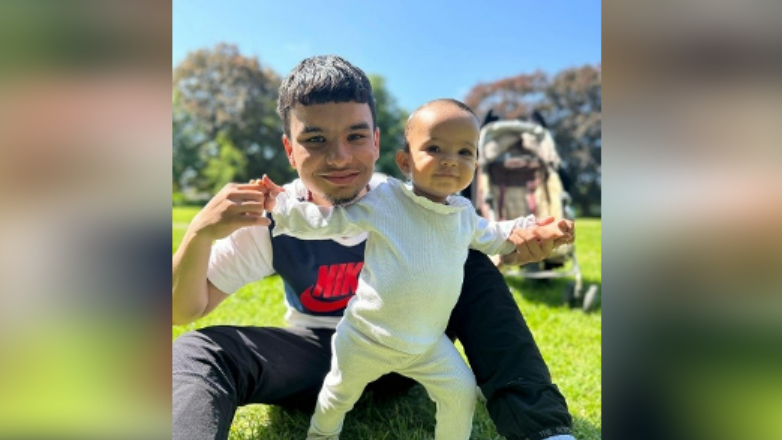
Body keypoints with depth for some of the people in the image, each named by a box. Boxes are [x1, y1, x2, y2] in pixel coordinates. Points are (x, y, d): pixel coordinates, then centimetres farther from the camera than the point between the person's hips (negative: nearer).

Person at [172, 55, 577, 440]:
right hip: (320, 354, 0)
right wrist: (200, 232, -35)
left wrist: (519, 248, -28)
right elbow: (185, 313, -15)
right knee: (196, 353, -27)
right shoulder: (269, 218, -18)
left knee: (474, 269, -20)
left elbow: (482, 249, -3)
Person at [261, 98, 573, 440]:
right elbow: (330, 222, -9)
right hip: (367, 335, -2)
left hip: (428, 342, 3)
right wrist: (280, 204, -10)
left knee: (461, 391, -1)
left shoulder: (464, 214, -1)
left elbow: (490, 237, 20)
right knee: (340, 392, 17)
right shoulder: (384, 199, -15)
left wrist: (534, 229, 10)